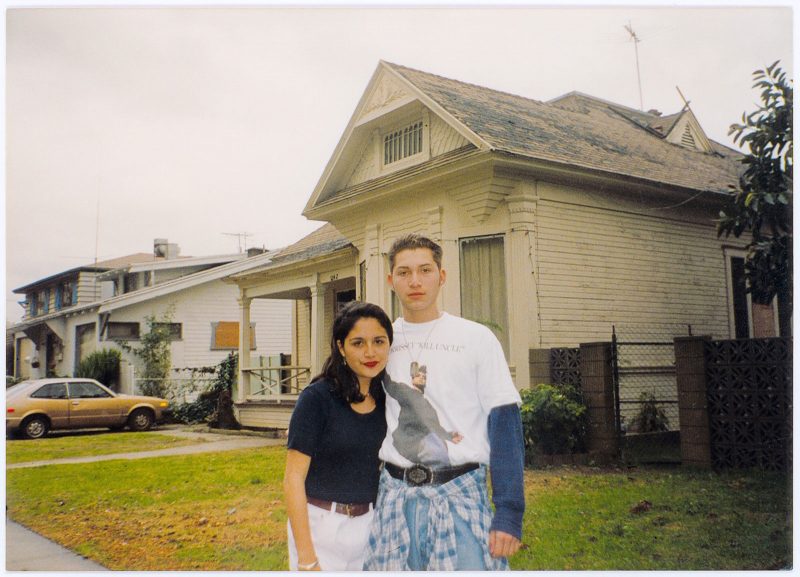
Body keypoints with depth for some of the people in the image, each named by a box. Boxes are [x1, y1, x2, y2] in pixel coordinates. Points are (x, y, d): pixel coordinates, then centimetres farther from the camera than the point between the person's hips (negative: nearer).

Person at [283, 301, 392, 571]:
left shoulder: (387, 397, 1)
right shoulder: (317, 397, -15)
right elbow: (293, 479, -15)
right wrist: (306, 558, -17)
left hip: (370, 525, 5)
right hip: (321, 526, -5)